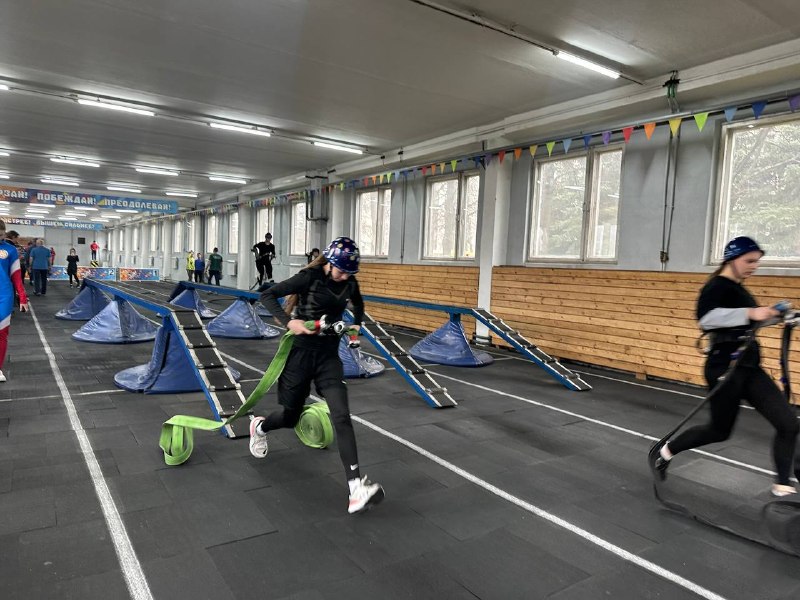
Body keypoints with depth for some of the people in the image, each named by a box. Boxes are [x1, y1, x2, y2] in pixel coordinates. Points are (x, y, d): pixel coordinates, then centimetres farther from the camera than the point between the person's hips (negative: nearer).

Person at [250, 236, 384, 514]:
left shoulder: (349, 283, 0)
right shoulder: (309, 278, -15)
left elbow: (358, 303, 24)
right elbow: (267, 295, -14)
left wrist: (356, 325, 10)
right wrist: (288, 321, -27)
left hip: (329, 356, 3)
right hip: (301, 353, -3)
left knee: (341, 416, -13)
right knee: (291, 416, 13)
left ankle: (357, 488, -16)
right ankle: (259, 426, 51)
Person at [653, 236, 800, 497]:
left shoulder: (738, 289, 14)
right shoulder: (717, 286, -15)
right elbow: (706, 318, -34)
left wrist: (768, 315, 16)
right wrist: (749, 313, -39)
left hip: (749, 367, 8)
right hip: (725, 368, -8)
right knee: (720, 430, 6)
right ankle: (667, 450, 27)